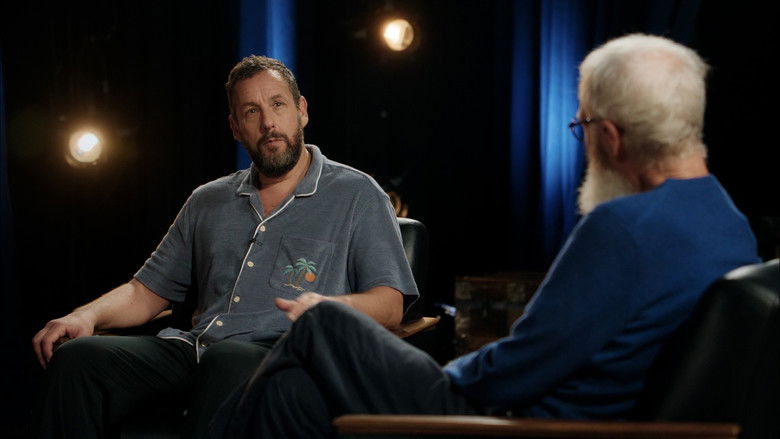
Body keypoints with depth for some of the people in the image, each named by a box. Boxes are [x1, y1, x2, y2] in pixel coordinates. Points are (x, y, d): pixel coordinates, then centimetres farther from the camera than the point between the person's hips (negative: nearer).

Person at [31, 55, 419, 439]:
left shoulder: (357, 195, 11)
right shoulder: (208, 202, 26)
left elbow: (390, 305, 1)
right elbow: (146, 291, 26)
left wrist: (328, 306, -22)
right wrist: (88, 315, 4)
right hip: (194, 349, 5)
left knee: (228, 362, -41)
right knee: (77, 357, -23)